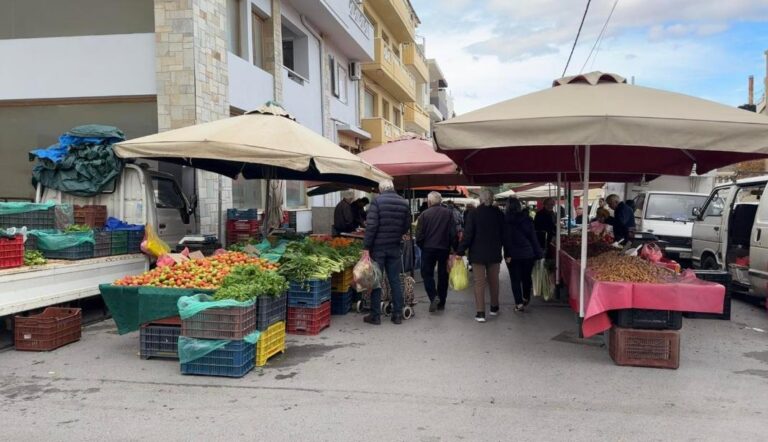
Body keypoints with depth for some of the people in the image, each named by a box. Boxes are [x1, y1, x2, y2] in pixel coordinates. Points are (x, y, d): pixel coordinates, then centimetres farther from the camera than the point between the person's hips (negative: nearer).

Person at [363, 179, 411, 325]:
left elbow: (371, 225, -15)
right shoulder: (404, 203, 4)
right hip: (395, 247, 4)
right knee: (395, 280, 11)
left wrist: (366, 246, -13)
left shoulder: (377, 201, -9)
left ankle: (375, 315, 9)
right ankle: (398, 314, 14)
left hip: (378, 247, -4)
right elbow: (406, 226, 9)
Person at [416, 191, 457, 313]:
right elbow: (453, 233, -3)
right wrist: (454, 247, 5)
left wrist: (421, 246, 9)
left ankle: (434, 296, -13)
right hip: (445, 248, 2)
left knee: (427, 273, 8)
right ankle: (441, 302, 19)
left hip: (428, 248, -2)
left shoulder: (424, 214, -7)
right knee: (443, 275, 13)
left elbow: (419, 234, -7)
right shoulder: (448, 213, -1)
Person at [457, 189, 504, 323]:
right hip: (494, 253, 3)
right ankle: (494, 308, 30)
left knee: (479, 282, 0)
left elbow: (468, 235, -11)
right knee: (494, 280, 16)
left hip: (478, 253, -3)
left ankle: (480, 312, -3)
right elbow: (503, 234, 6)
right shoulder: (499, 214, -1)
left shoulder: (474, 214, -10)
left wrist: (460, 251, -5)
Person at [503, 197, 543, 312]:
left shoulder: (505, 220, -9)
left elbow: (506, 238, -14)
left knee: (515, 279, 5)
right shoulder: (527, 218, -1)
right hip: (528, 253, 3)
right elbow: (533, 237, 0)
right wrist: (538, 253, 4)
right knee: (527, 276, 19)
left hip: (513, 254, -3)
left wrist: (506, 254, -14)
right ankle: (526, 298, 35)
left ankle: (519, 303, 0)